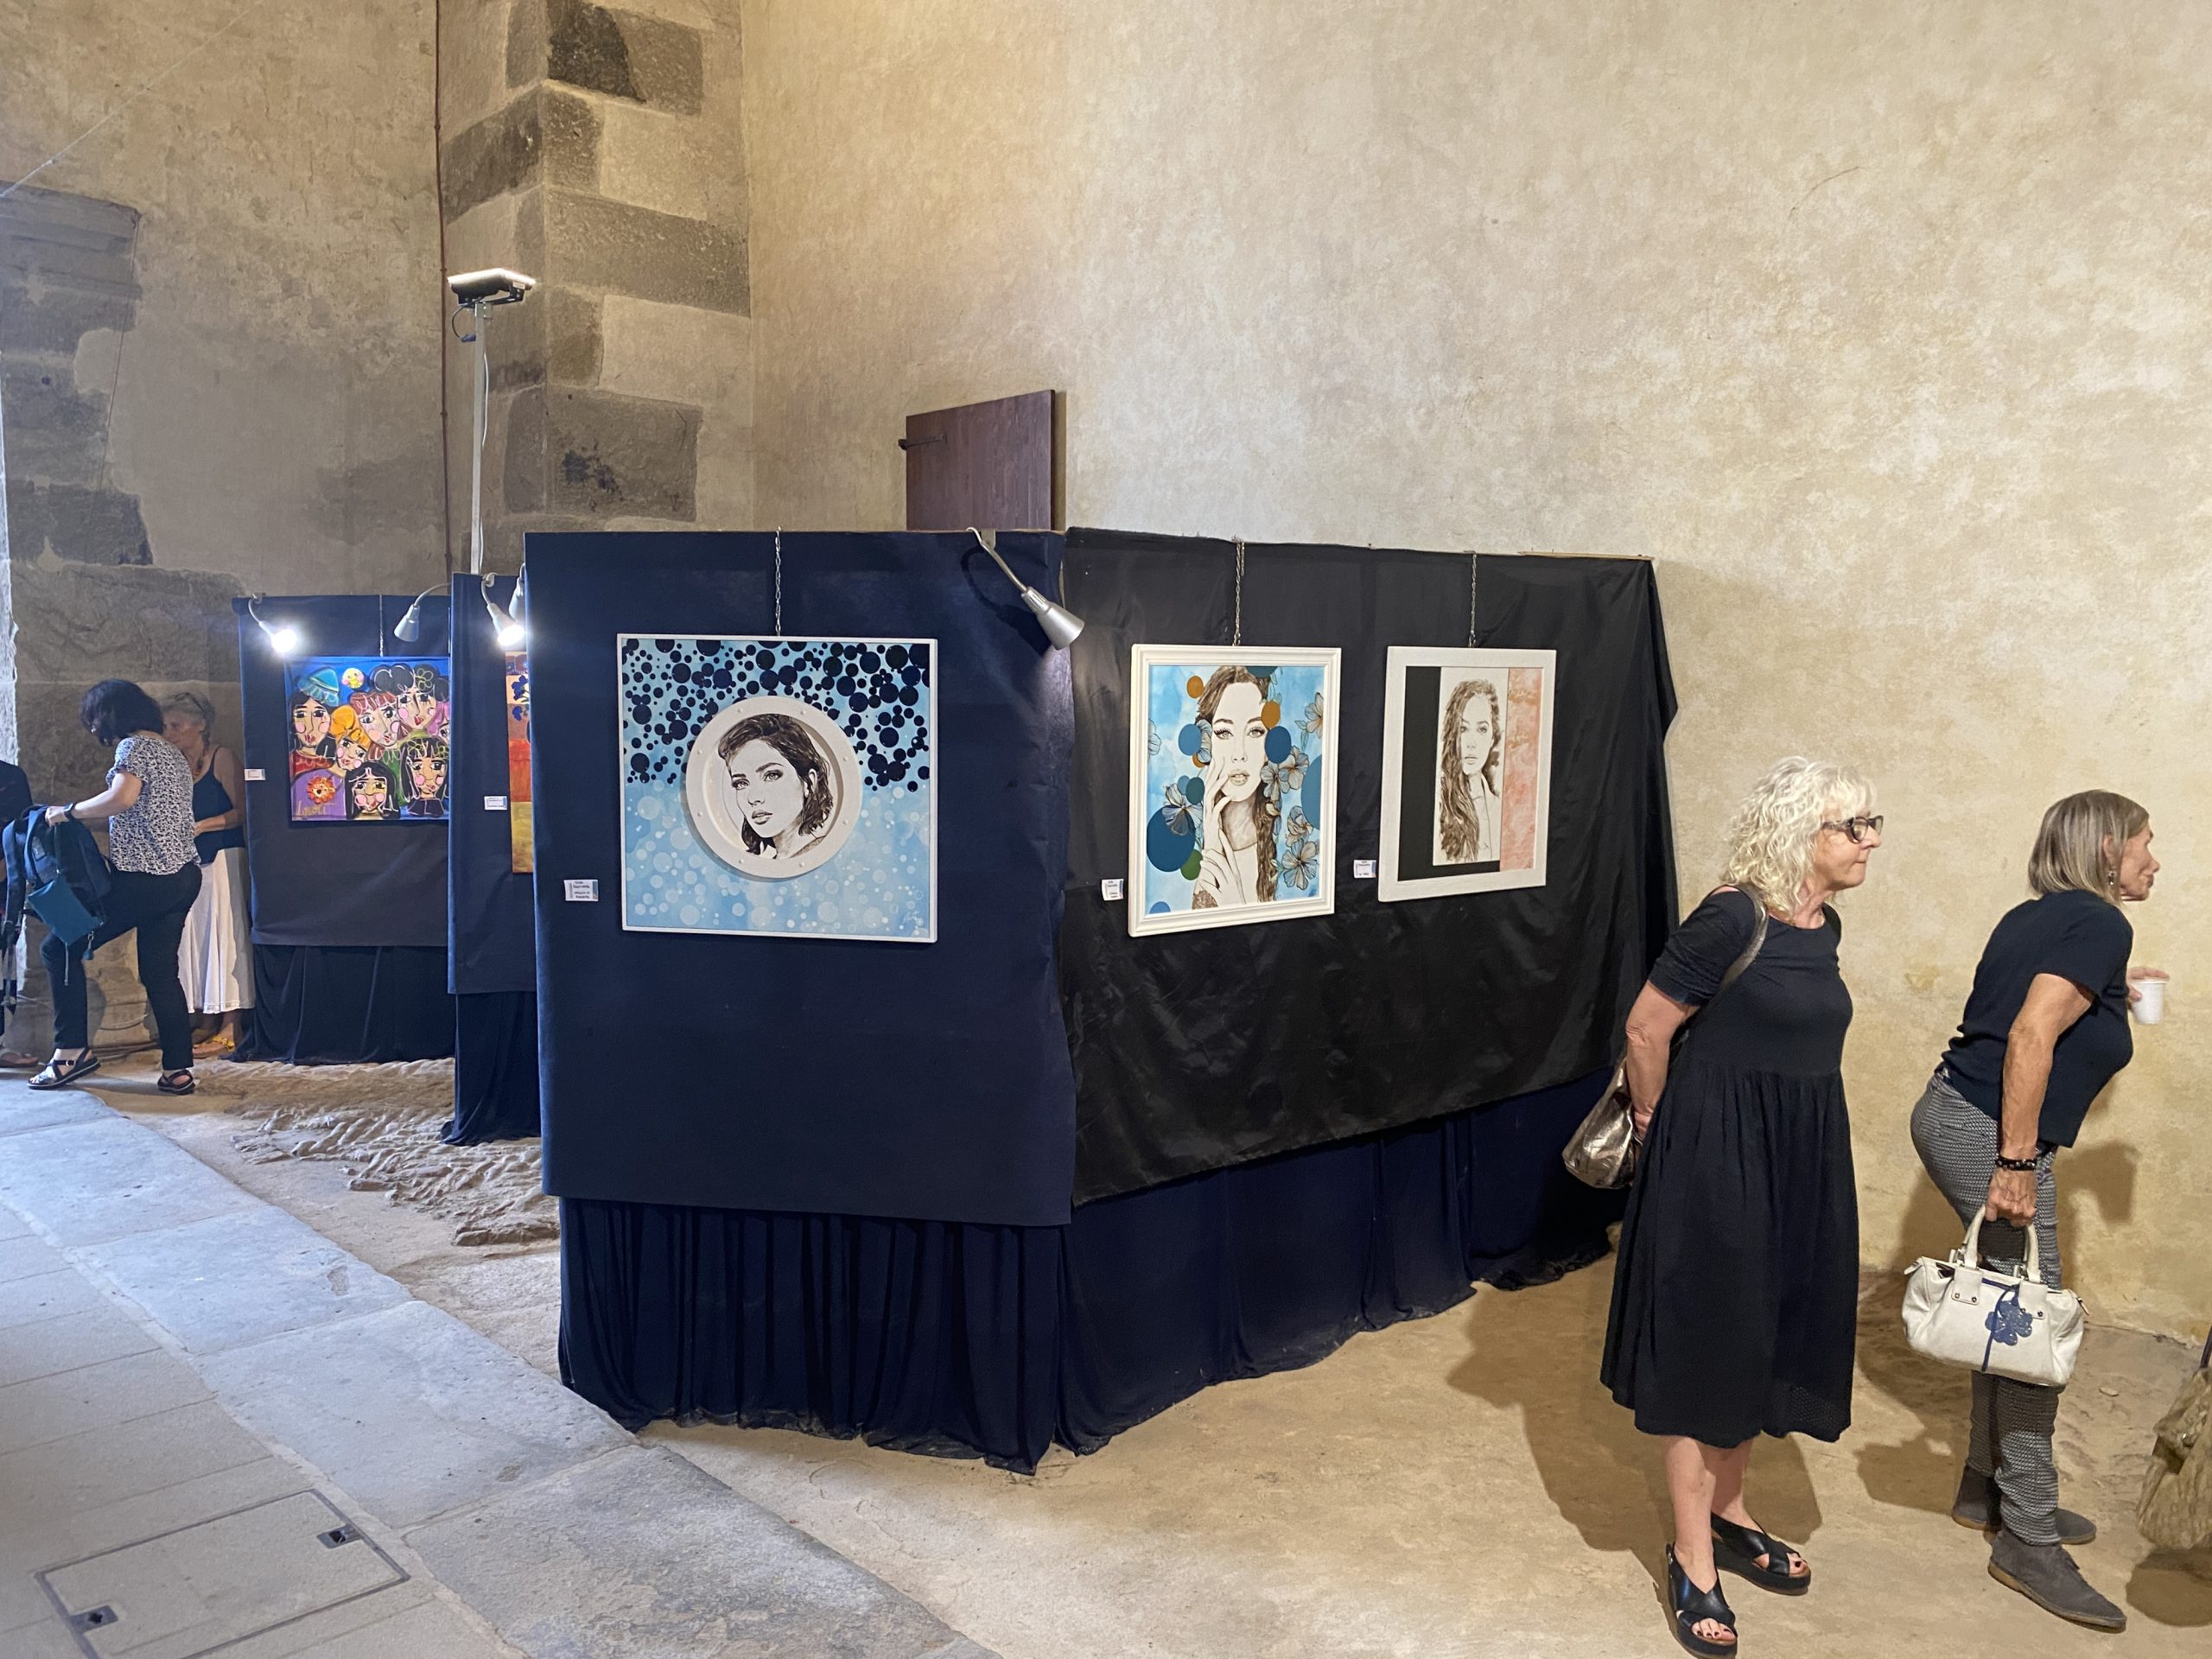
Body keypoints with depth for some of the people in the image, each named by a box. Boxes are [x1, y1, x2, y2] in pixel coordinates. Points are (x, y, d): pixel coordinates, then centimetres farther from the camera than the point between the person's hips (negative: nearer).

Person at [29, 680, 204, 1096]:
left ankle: (73, 1049, 3)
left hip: (143, 878, -9)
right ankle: (178, 1070, 7)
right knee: (161, 972, 10)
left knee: (59, 948, 4)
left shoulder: (133, 747, -8)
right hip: (183, 876, 9)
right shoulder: (171, 751, 20)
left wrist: (69, 810, -13)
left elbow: (122, 798, -26)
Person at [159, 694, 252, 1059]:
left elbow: (241, 811, -10)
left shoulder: (222, 758, -3)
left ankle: (230, 1029, -6)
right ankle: (214, 1024, 7)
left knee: (225, 936, -7)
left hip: (224, 859, -7)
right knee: (195, 940, 4)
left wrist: (200, 827, -17)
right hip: (190, 862, 7)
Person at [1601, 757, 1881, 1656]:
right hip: (1720, 1157, -8)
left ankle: (1729, 1516, 38)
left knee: (1765, 1339, 19)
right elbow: (1646, 1028, -15)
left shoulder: (1823, 924, 5)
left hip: (1802, 1160, 8)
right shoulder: (1732, 919, -20)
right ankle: (1693, 1560, 17)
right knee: (1709, 1346, 3)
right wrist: (1657, 1127, -1)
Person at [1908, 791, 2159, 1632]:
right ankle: (2028, 1543, 6)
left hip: (1952, 1113, 10)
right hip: (1989, 1131, -10)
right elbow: (2031, 1037, -22)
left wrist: (2104, 995, 29)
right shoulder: (2100, 924, -11)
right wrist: (2016, 1166, -23)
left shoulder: (2040, 915, 15)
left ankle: (1989, 1491, 30)